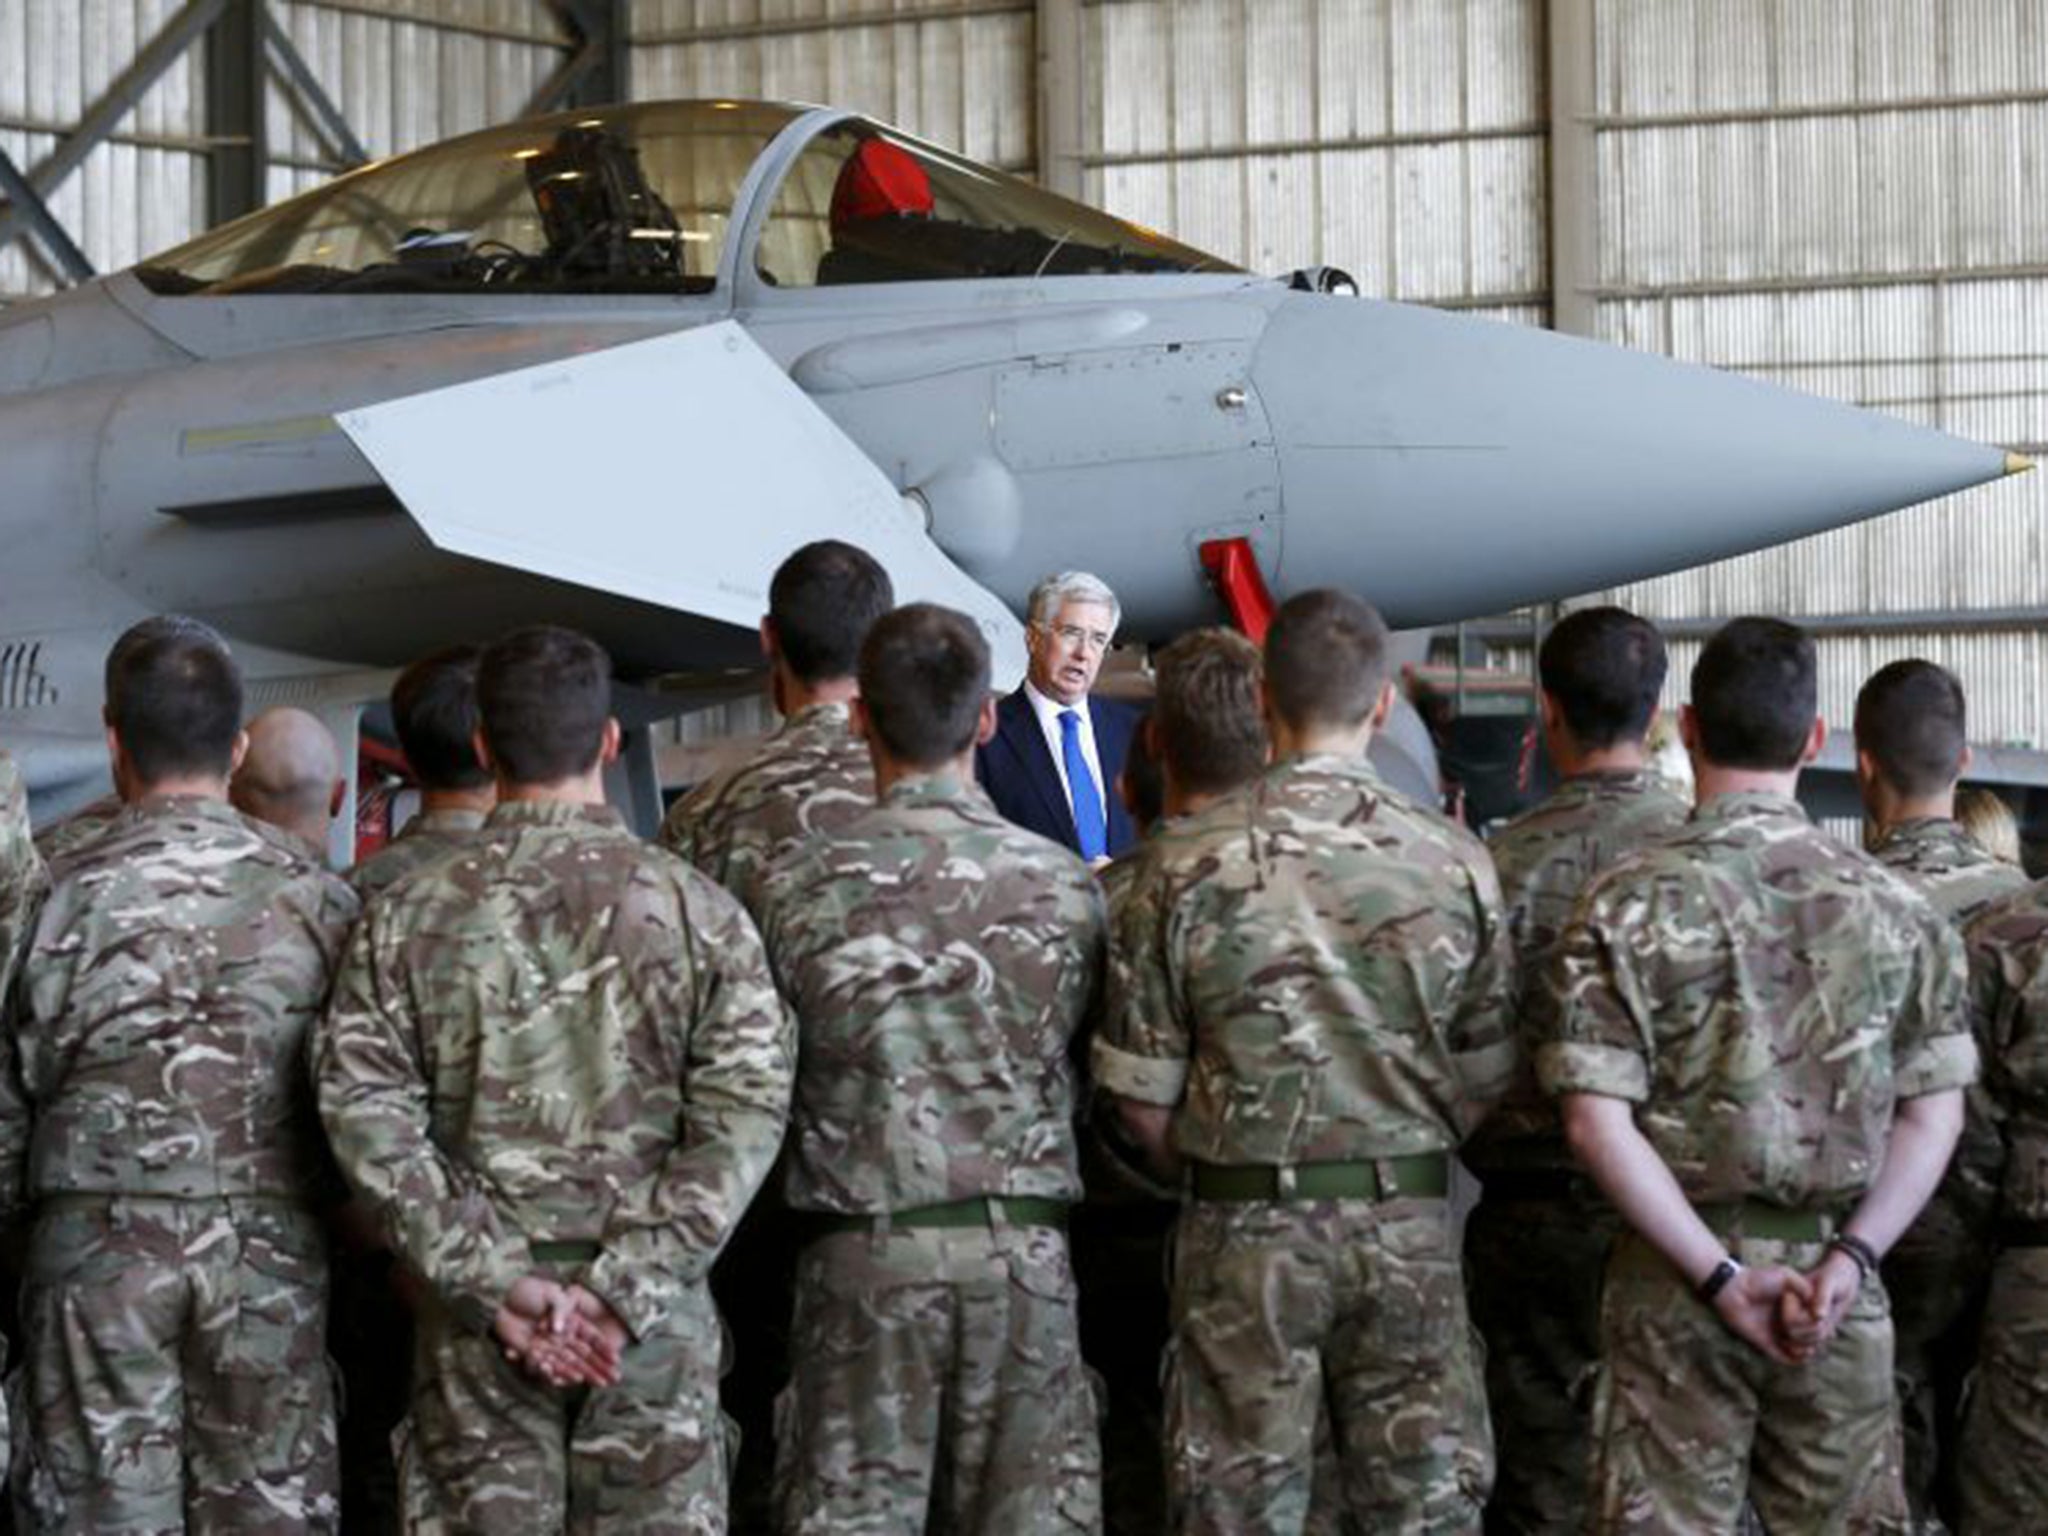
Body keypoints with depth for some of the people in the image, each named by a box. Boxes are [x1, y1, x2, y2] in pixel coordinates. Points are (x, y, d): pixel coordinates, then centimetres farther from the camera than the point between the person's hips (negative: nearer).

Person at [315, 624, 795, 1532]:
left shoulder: (408, 916, 1)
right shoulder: (695, 909, -2)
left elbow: (366, 1117, -7)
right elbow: (745, 1113, -10)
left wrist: (492, 1283, -9)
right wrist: (627, 1288, -13)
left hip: (477, 1319, 1)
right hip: (655, 1319, -1)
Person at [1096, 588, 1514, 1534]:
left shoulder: (1188, 862, -6)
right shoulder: (1455, 862, -2)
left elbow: (1146, 1103, -3)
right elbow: (1488, 1084, 2)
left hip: (1246, 1229, -1)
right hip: (1411, 1227, 1)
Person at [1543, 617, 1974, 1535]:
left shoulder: (1634, 902, -5)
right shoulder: (1893, 906, 4)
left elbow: (1598, 1121, -12)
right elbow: (1935, 1114, 0)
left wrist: (1720, 1274, -10)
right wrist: (1850, 1255, -6)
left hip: (1679, 1274, -2)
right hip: (1840, 1285, 2)